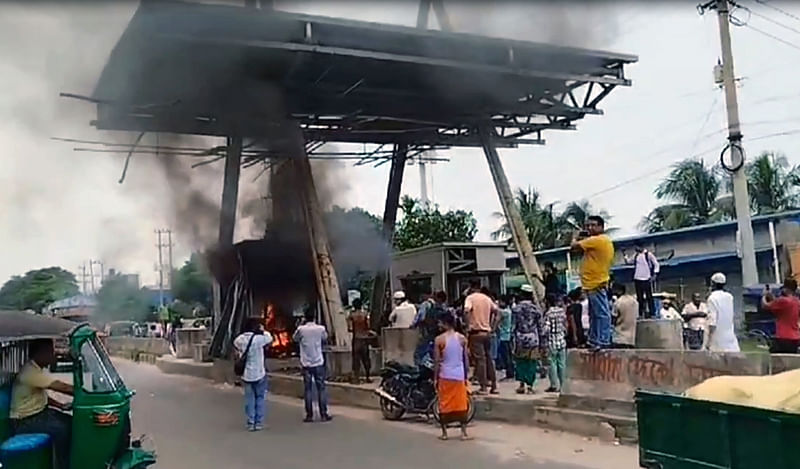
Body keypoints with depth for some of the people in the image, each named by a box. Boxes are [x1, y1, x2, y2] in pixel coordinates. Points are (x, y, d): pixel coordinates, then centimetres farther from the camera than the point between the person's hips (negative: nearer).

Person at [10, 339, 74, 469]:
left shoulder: (38, 369, 6)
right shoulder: (31, 372, -26)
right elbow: (63, 387, -29)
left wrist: (61, 406, 5)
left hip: (39, 411, 10)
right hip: (25, 421, -10)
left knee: (71, 423, 0)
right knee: (62, 429, -25)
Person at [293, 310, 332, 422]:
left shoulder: (301, 329, -9)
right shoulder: (320, 328, -7)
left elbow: (295, 339, 11)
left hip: (306, 363, 0)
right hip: (318, 363, 0)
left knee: (308, 389, 5)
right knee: (321, 388, 6)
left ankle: (309, 415, 5)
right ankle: (324, 414, 7)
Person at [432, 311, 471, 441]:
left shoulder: (439, 339, -7)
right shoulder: (462, 339, 2)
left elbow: (437, 361, -7)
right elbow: (466, 359, 4)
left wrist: (435, 378, 0)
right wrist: (466, 376, 12)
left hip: (445, 376, -2)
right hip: (459, 376, 2)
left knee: (444, 404, 8)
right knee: (462, 405, 9)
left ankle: (444, 433, 11)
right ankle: (464, 433, 8)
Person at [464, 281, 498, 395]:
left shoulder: (470, 298, -6)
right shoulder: (487, 298, 10)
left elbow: (467, 310, -23)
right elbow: (495, 310, 13)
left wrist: (468, 325, -16)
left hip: (476, 332, -5)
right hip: (487, 332, 5)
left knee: (480, 359, -3)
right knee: (489, 358, 12)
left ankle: (483, 387, -3)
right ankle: (494, 385, 14)